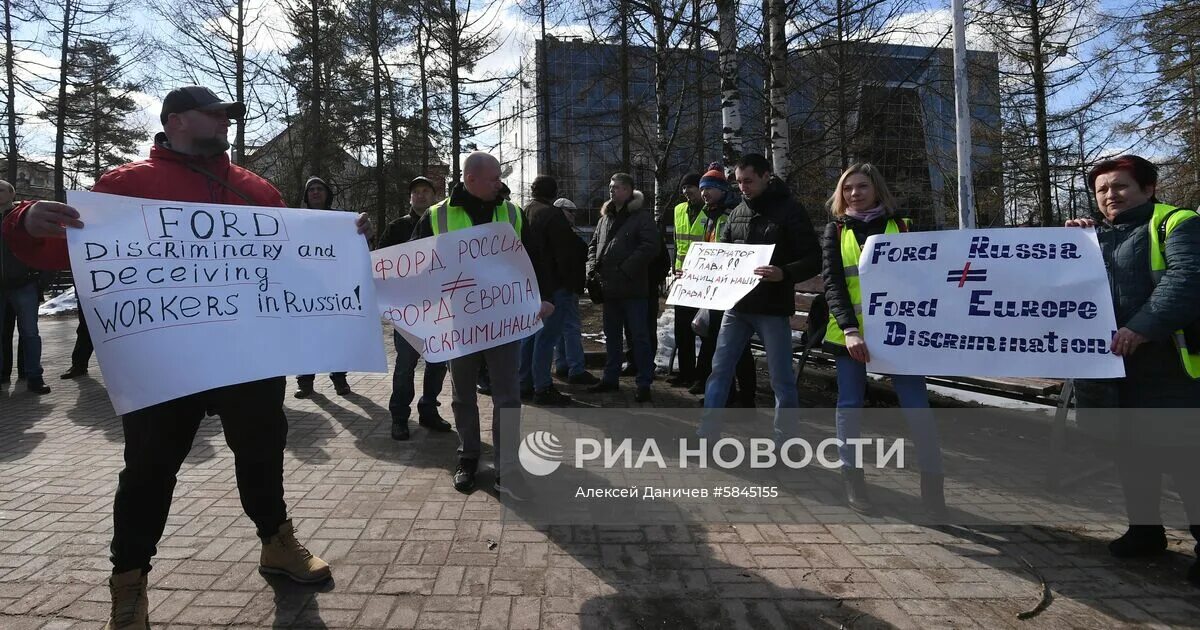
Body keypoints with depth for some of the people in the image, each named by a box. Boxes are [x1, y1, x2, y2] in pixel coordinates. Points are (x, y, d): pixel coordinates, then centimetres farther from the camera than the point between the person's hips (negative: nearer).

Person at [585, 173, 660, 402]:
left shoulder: (641, 216, -6)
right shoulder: (606, 217, 16)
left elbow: (650, 246, -17)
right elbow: (593, 244, 23)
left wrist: (625, 269, -19)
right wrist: (592, 268, 5)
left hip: (632, 288, -7)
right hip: (609, 288, 7)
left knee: (639, 336, -1)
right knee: (611, 335, 15)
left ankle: (644, 384, 5)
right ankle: (610, 378, 27)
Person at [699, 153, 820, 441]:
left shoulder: (790, 210, -6)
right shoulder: (737, 212, 11)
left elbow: (813, 260, -10)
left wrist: (784, 273, -29)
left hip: (772, 309, -5)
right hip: (736, 305, 6)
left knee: (782, 380, 4)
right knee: (719, 371, 8)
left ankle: (785, 442, 17)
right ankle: (707, 434, 19)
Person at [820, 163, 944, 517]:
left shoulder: (901, 226, 6)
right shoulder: (836, 231, 6)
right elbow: (831, 282, -5)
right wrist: (849, 329, -19)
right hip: (849, 331, 0)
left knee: (916, 405, -5)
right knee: (850, 405, 5)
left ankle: (932, 483, 4)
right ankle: (852, 479, 19)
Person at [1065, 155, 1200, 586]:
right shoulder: (1095, 237, 19)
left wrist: (1141, 328, -27)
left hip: (1165, 364, -7)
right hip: (1109, 364, 7)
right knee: (1130, 449, 14)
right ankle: (1145, 530, 28)